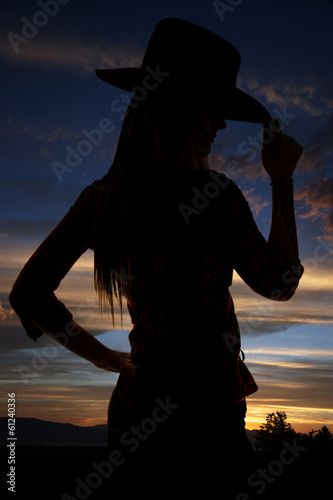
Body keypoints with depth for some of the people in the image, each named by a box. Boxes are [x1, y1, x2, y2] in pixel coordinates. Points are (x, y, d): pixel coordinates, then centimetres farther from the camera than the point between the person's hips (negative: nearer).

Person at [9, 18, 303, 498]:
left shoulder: (101, 197, -3)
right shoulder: (213, 195, -20)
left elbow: (28, 294, 2)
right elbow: (280, 283, -6)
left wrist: (108, 358, 9)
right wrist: (283, 181, 0)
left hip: (132, 408, 6)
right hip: (204, 417, -6)